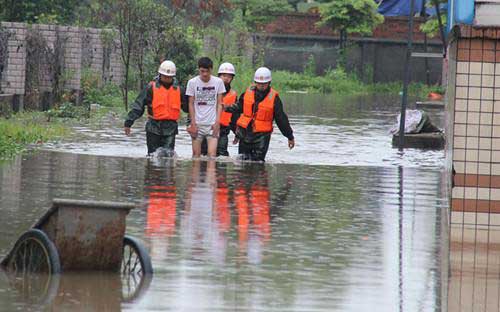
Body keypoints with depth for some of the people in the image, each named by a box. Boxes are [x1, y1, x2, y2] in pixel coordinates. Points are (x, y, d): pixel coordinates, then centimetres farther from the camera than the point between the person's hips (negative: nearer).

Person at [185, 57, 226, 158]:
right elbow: (191, 104, 4)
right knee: (196, 154, 0)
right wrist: (193, 124, -2)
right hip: (197, 124, 0)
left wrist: (217, 122, -4)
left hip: (212, 124, 0)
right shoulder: (192, 82, 1)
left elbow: (219, 104, 5)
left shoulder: (218, 82, 2)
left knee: (212, 155, -11)